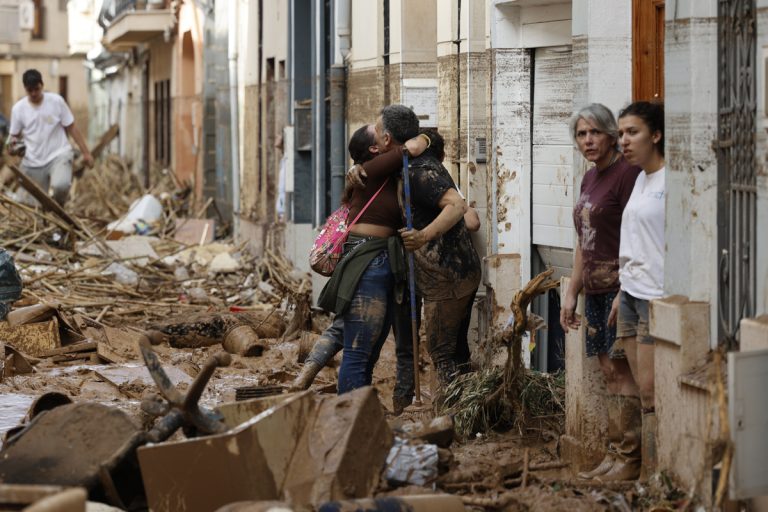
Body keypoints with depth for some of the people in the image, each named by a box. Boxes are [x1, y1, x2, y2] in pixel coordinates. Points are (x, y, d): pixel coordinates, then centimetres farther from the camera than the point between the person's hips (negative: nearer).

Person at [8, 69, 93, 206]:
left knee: (60, 185, -32)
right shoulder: (18, 109, 0)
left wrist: (86, 152, -1)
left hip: (58, 155, -3)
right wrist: (14, 142, -15)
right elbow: (15, 136, 10)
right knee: (32, 205, 2)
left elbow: (71, 128, 1)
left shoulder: (56, 101, -4)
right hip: (33, 162, 3)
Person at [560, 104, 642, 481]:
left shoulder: (626, 173, -11)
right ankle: (614, 458, 10)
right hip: (596, 289, 9)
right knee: (609, 372, 8)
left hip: (621, 286, -9)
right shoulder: (589, 179, 16)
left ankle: (619, 456, -4)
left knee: (620, 371, -7)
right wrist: (572, 294, 18)